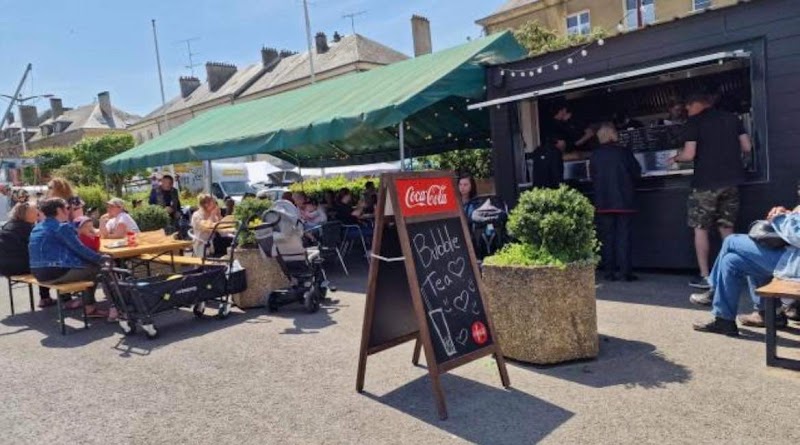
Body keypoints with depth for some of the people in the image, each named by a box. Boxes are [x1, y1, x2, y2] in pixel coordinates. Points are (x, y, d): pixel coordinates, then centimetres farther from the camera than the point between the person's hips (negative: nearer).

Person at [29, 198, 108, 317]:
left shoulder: (38, 227, 16)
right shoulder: (62, 227, -12)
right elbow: (79, 249, -15)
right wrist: (101, 258, -5)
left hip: (39, 272, 10)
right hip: (55, 272, -10)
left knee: (85, 263, 25)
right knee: (94, 267, 5)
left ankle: (68, 298, 31)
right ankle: (90, 307, 9)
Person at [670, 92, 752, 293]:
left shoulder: (695, 121, -5)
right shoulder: (732, 118, 11)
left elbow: (689, 154, -12)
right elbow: (747, 147, 10)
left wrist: (675, 158, 8)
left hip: (706, 182, -5)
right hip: (731, 180, 5)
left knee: (700, 229, 4)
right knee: (727, 228, 13)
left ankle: (705, 277, 4)